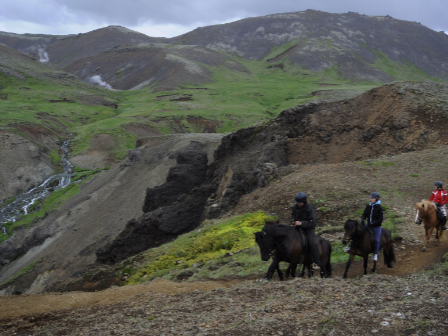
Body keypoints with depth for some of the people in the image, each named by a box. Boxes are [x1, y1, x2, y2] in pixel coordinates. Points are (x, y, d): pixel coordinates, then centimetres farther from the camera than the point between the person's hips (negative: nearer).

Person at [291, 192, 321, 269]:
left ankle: (317, 262, -19)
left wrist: (301, 223, -28)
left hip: (308, 228, -6)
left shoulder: (310, 208, -18)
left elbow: (311, 223, -19)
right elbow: (292, 215, 17)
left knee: (311, 242, -23)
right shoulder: (295, 207, -2)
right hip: (298, 226, 6)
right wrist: (294, 221, -5)